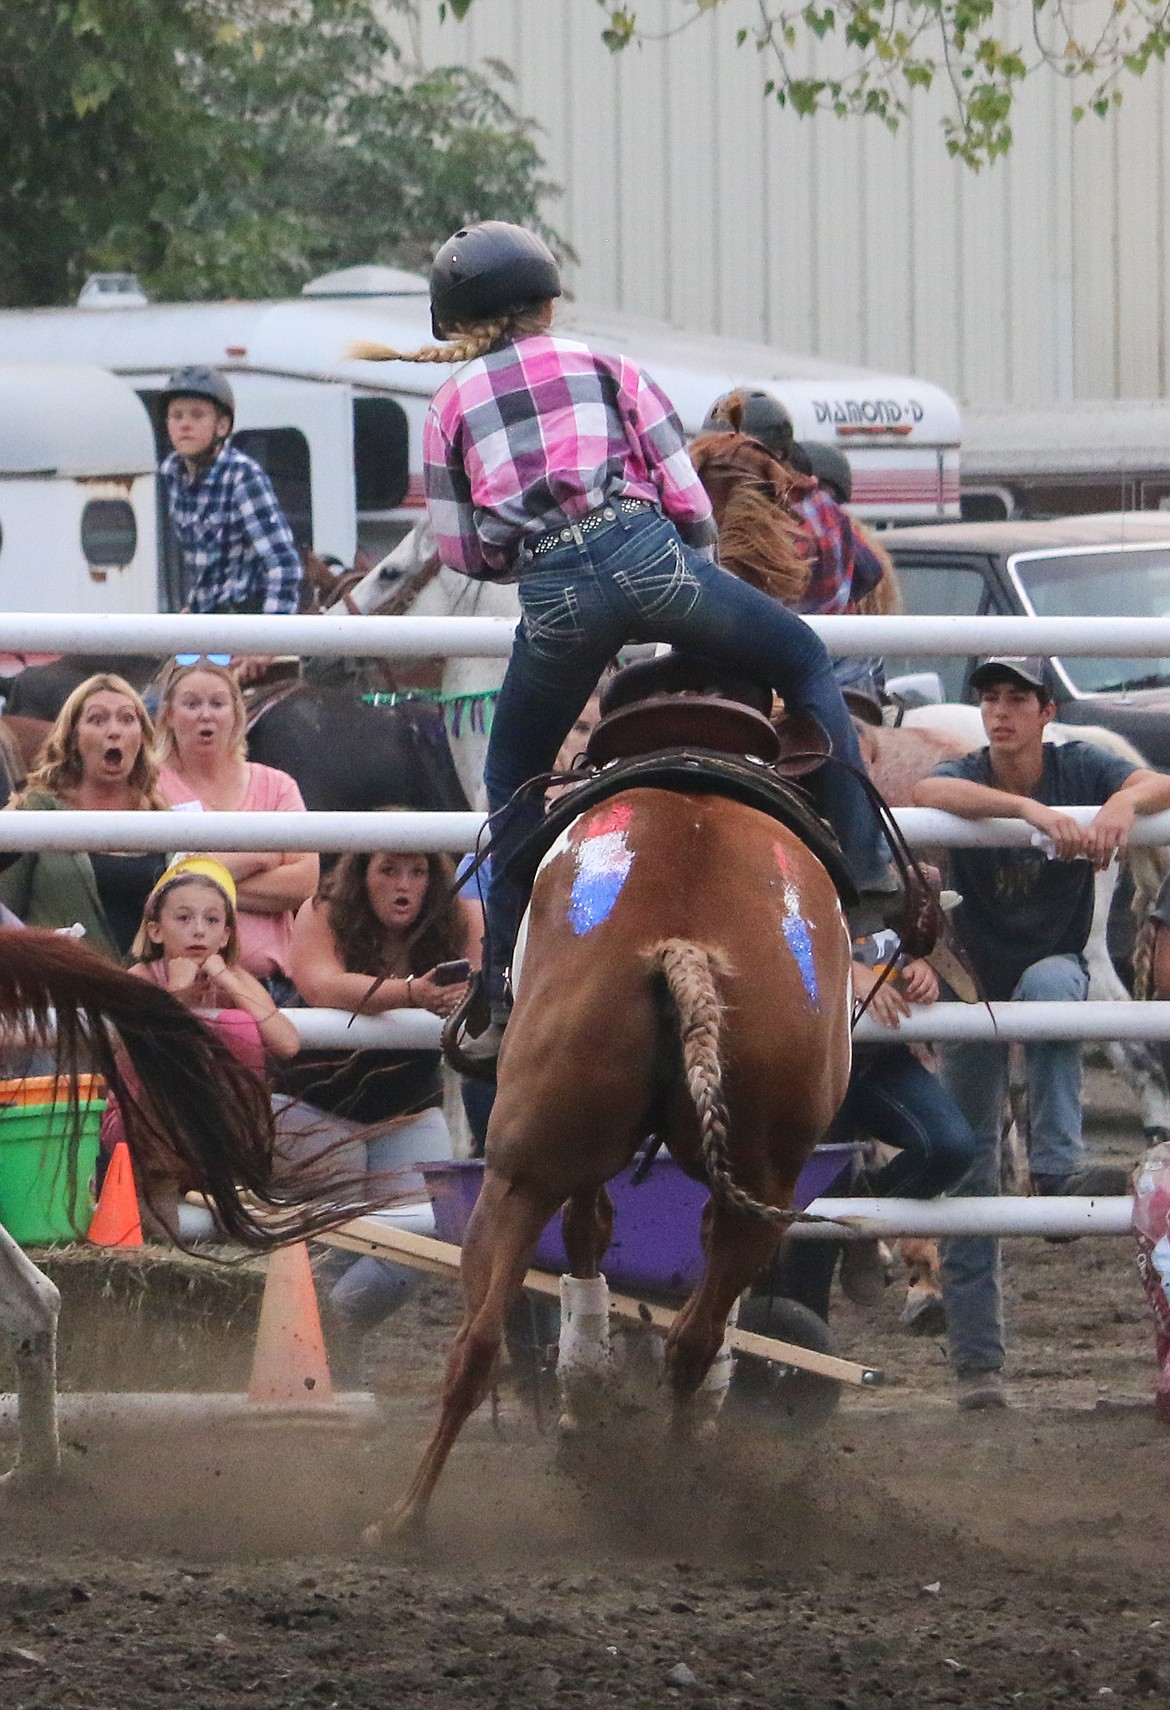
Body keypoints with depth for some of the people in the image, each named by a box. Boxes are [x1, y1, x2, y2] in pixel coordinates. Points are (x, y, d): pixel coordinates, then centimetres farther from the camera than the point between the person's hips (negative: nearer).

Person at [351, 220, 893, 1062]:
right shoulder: (610, 370, 16)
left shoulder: (452, 407, 18)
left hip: (554, 596, 1)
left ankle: (508, 999, 15)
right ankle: (865, 867, 12)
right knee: (803, 660, 21)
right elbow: (688, 497, 11)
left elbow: (461, 551, 15)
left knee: (514, 784, 19)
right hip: (650, 557, -1)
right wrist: (701, 579, 28)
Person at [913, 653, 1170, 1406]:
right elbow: (930, 792, -36)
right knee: (969, 1164, -1)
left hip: (1058, 965, -1)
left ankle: (1059, 1166, -41)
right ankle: (978, 1360, 4)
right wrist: (1033, 810, -51)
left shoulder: (1076, 766, -7)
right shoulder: (967, 774, -11)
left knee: (1046, 982, -39)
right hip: (975, 985, 1)